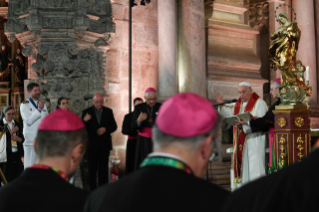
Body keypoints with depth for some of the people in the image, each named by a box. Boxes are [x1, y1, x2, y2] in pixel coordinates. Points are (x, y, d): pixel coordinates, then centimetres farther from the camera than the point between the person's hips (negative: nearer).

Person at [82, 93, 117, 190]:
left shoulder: (108, 111, 4)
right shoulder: (86, 112, -2)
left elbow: (114, 126, 5)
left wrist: (106, 129, -15)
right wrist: (84, 121, -27)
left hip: (104, 145, 2)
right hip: (91, 145, -1)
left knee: (103, 168, 8)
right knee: (92, 169, 2)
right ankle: (92, 189, 8)